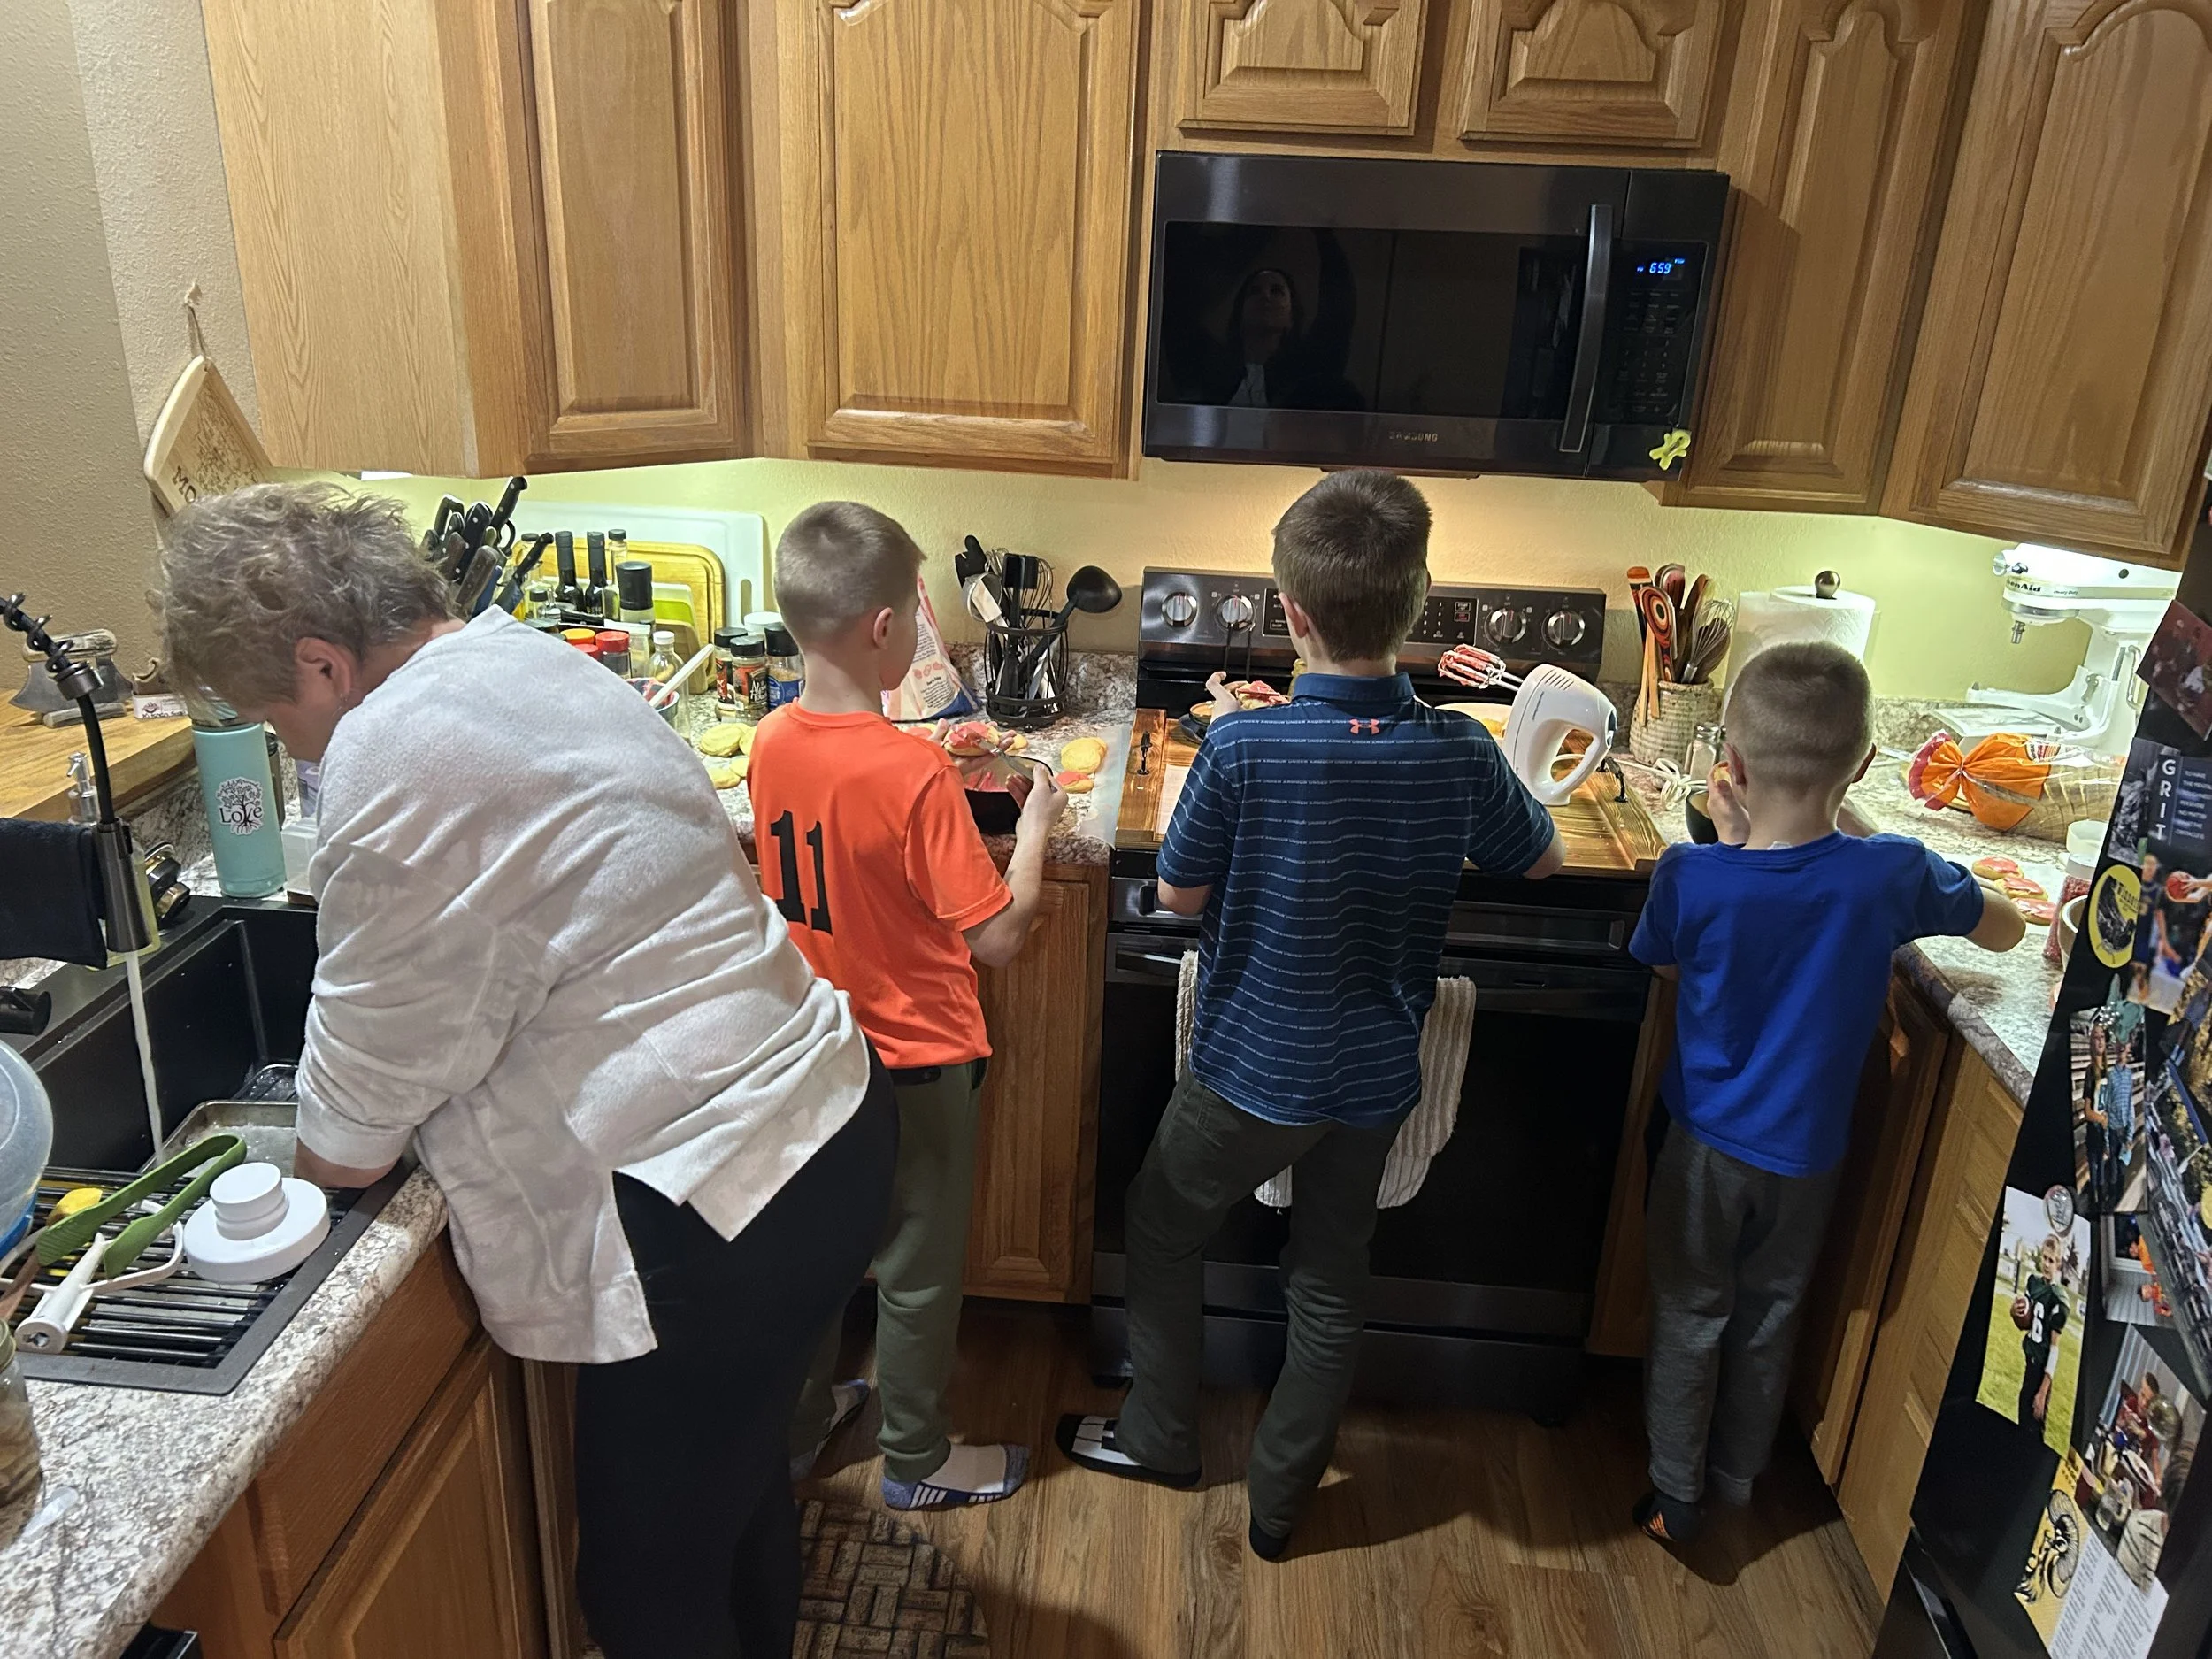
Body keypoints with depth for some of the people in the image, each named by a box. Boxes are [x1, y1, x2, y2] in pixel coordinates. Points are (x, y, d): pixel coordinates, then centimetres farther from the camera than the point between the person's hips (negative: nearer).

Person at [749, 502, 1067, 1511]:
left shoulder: (771, 744, -7)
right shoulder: (914, 774, -28)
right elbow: (997, 939, -24)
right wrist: (1034, 825, -11)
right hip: (914, 1059, -6)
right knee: (918, 1267, 14)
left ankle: (799, 1423, 43)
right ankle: (917, 1461, 34)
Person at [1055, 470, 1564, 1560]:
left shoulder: (1242, 748, -25)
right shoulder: (1461, 757, -15)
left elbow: (1179, 895, -11)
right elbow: (1543, 860, 4)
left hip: (1251, 1069, -3)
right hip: (1375, 1074, 3)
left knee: (1161, 1228, 24)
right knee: (1330, 1283, 22)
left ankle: (1159, 1438, 41)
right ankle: (1281, 1498, 39)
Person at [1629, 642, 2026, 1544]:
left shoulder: (1693, 876, -25)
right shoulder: (1890, 875, -20)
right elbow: (2006, 927, 2)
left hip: (1706, 1143, -1)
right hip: (1805, 1151, 2)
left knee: (1690, 1317, 17)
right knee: (1769, 1317, 22)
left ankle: (1676, 1496, 31)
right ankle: (1736, 1478, 42)